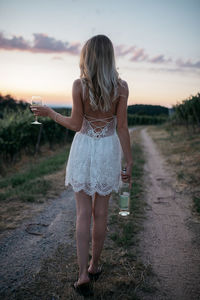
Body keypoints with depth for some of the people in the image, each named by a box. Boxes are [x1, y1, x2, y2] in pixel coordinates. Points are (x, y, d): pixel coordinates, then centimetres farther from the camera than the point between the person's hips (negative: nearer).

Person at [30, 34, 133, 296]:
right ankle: (94, 265, 29)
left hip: (84, 149, -1)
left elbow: (76, 124, -6)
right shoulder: (121, 87, -6)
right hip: (108, 150, 2)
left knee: (83, 213, 8)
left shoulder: (79, 85, -10)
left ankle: (83, 272, 8)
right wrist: (129, 162, 0)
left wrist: (49, 113, 9)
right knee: (101, 212, 14)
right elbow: (122, 128, -7)